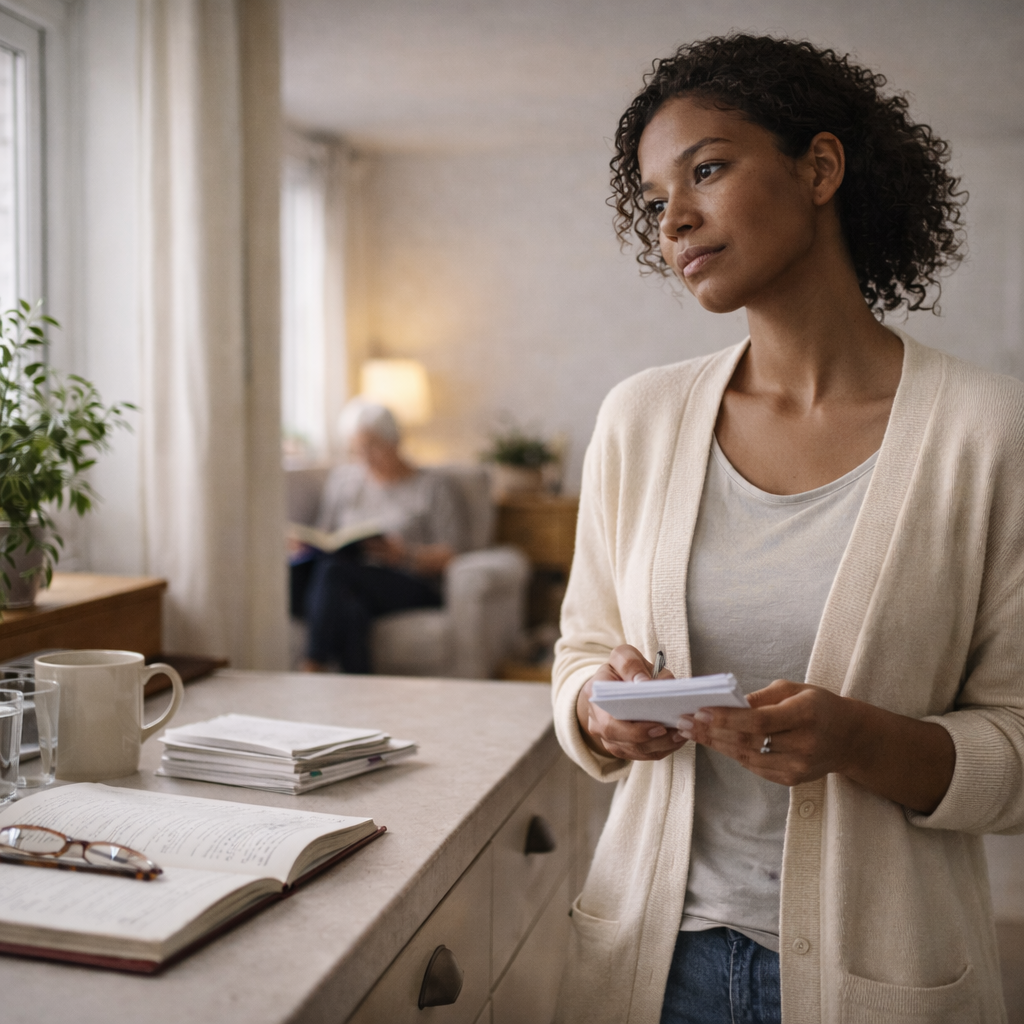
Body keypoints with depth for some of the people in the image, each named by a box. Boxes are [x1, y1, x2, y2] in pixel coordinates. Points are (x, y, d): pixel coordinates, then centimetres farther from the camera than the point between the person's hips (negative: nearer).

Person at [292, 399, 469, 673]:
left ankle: (312, 670, -38)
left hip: (411, 586, -3)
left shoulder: (436, 486, 11)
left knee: (333, 571, -35)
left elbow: (452, 555, 1)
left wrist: (405, 555, -16)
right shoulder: (342, 477, 26)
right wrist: (308, 542, 1)